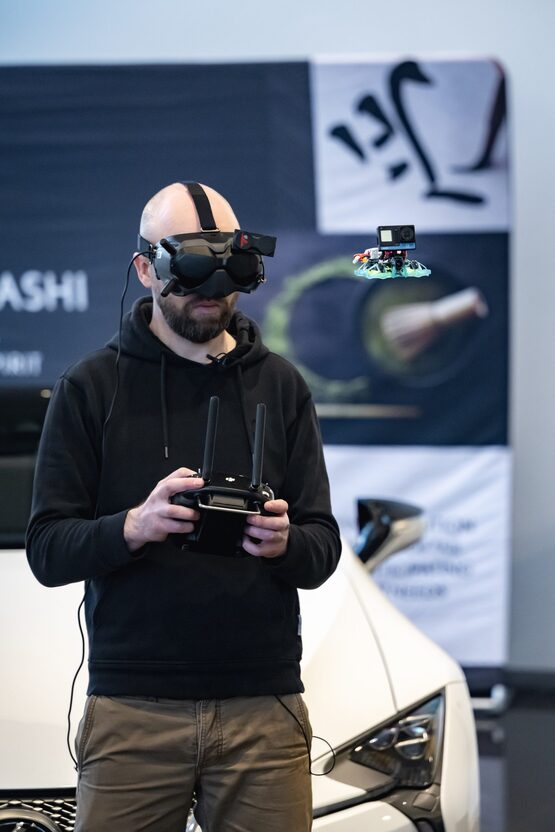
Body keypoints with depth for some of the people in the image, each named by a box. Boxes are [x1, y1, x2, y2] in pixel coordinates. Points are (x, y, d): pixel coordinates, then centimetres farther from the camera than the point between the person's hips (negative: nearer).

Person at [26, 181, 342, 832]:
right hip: (131, 711, -2)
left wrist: (283, 542, -15)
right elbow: (47, 551, 0)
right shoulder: (91, 387, 4)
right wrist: (134, 527, -20)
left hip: (264, 709, 2)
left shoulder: (279, 385, 11)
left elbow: (323, 551, 8)